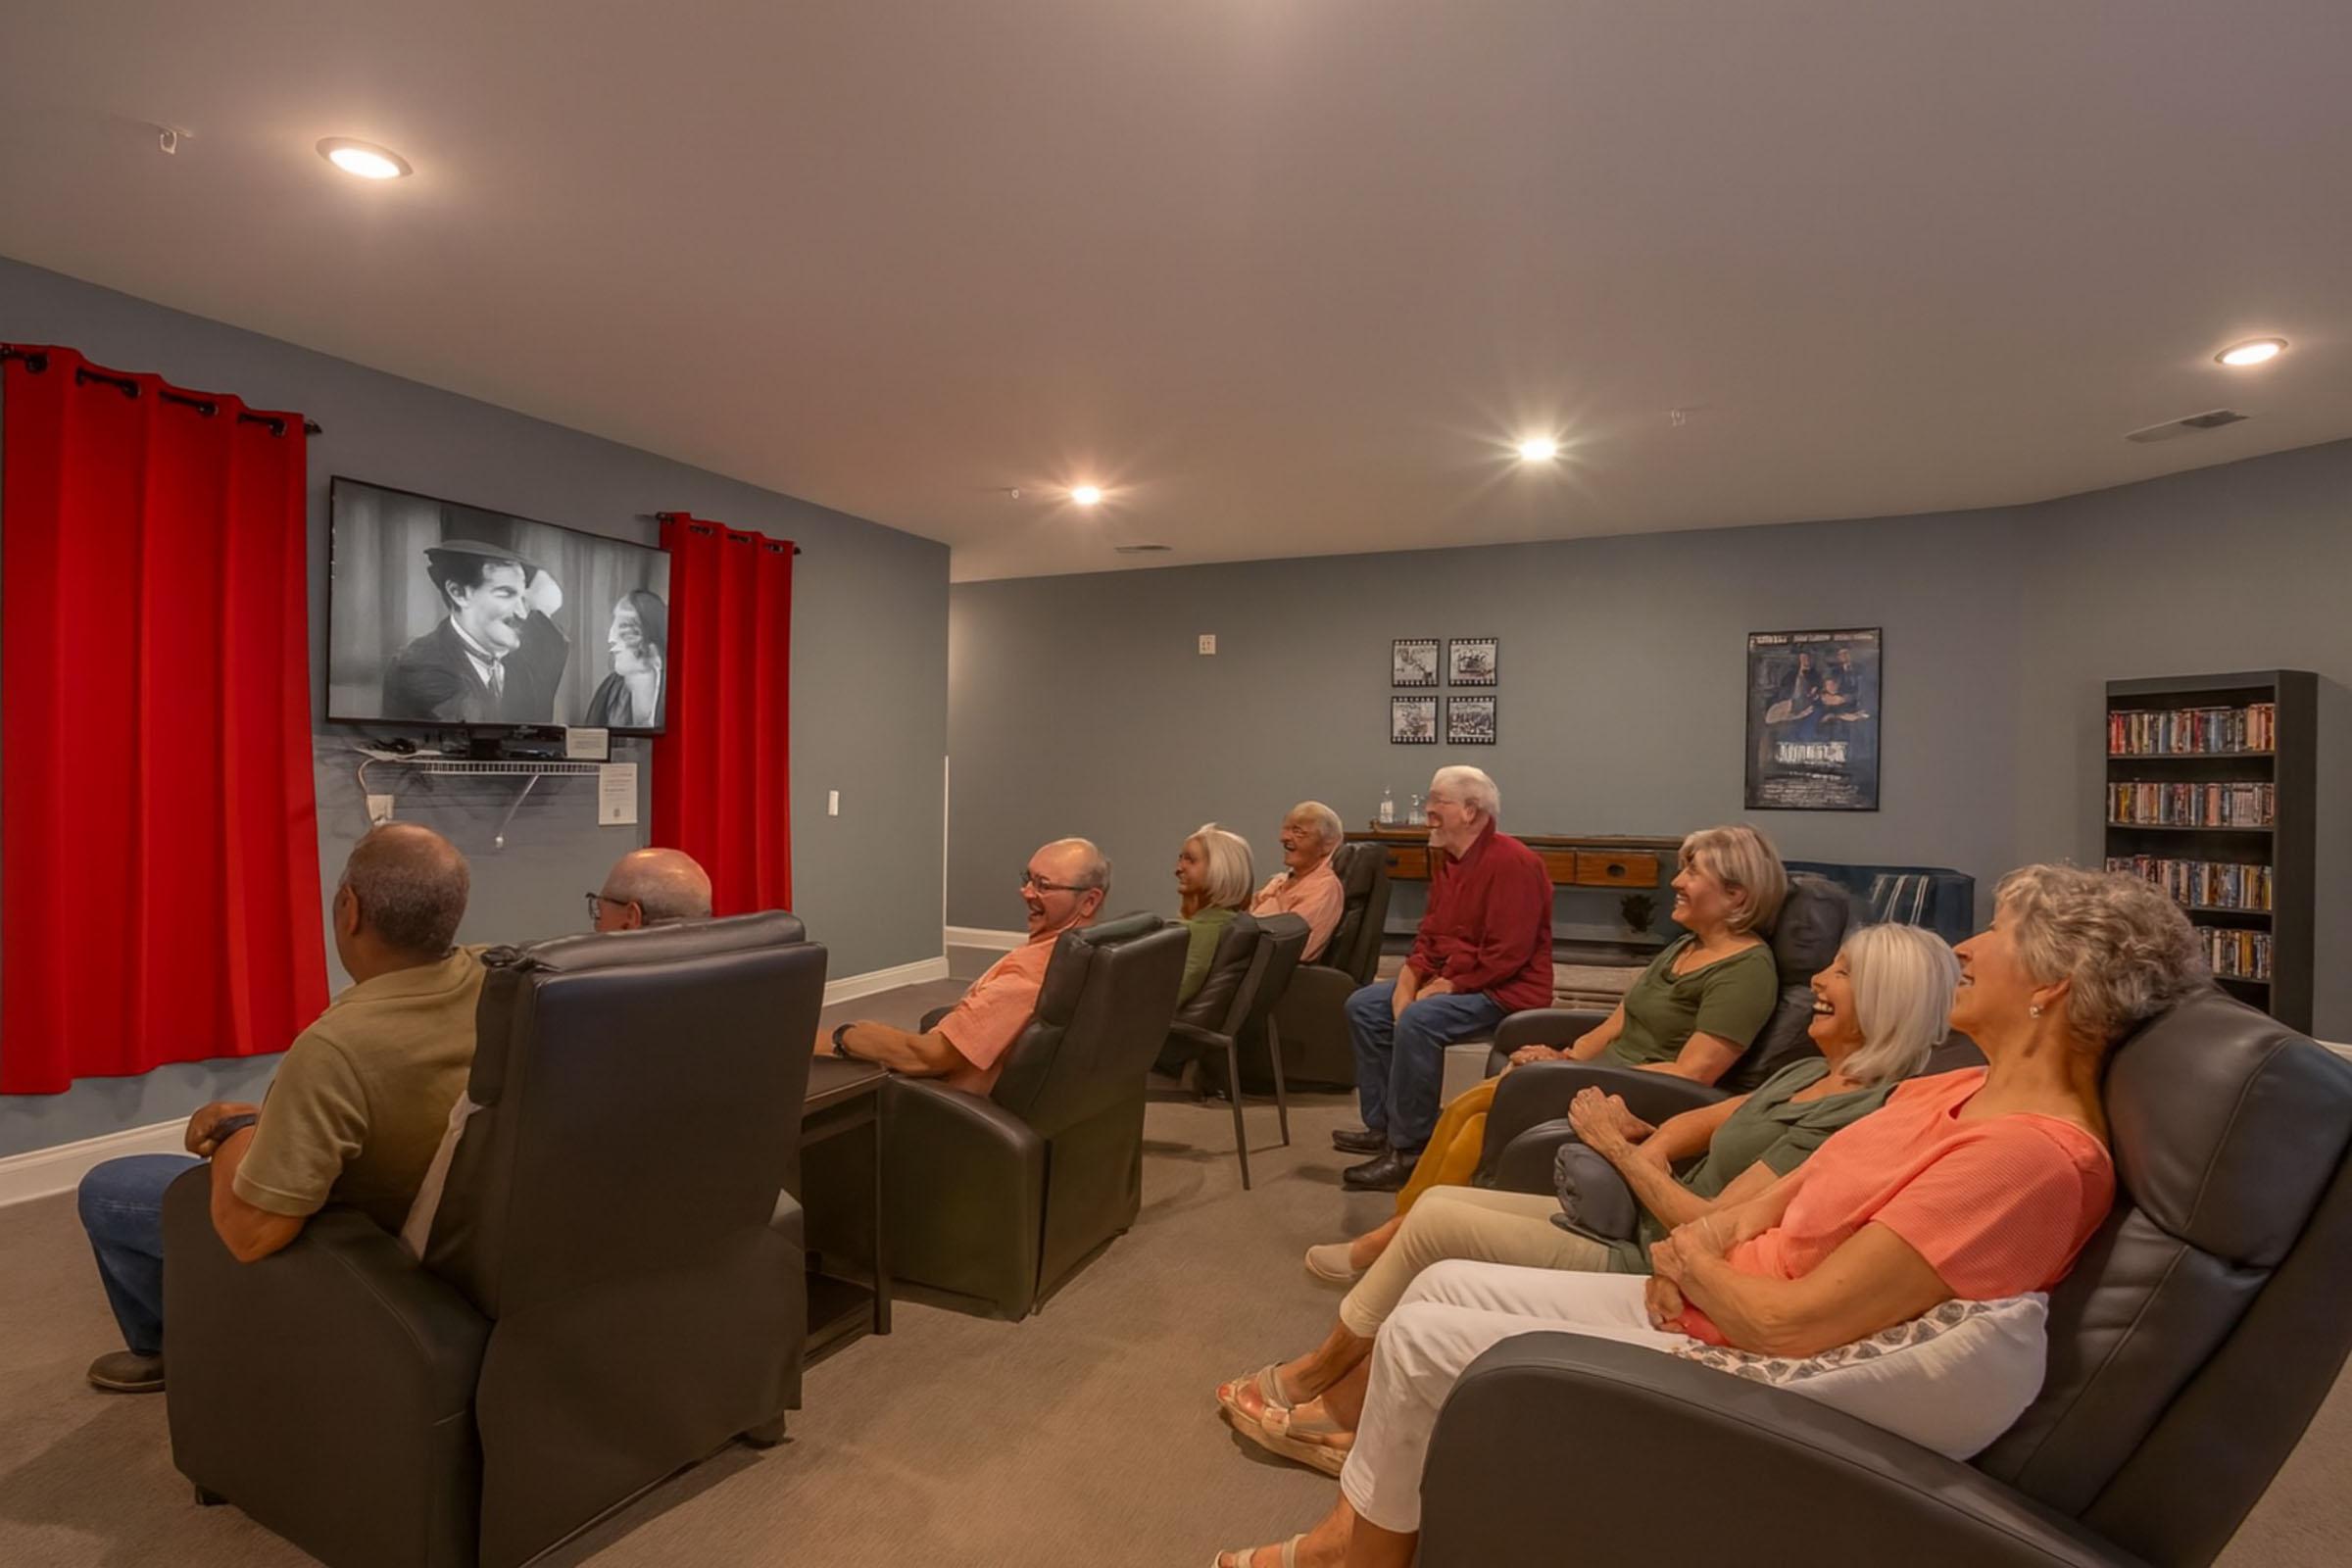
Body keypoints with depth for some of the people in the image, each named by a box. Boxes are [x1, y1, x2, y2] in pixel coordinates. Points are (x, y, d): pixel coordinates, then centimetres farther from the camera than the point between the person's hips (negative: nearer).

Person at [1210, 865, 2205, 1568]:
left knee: (1419, 1337, -5)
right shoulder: (1968, 1087, 3)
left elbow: (1790, 1324, -28)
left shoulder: (2031, 1154, -27)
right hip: (1713, 1303, 9)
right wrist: (1712, 1233, -5)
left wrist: (1690, 1261, -9)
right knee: (1443, 1285, 6)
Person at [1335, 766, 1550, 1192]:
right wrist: (1409, 976, -4)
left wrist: (1445, 985, -21)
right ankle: (1382, 1126, 10)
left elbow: (1507, 954, -24)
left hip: (1507, 987, -10)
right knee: (1363, 1005, 2)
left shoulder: (1511, 862, -20)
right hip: (1449, 977, 10)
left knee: (1418, 1020, -32)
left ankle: (1410, 1149, -19)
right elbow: (1430, 932, 14)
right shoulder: (1446, 858, 10)